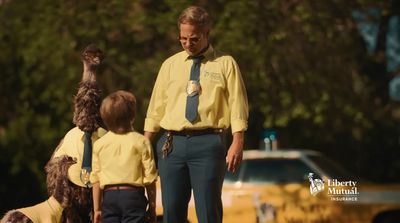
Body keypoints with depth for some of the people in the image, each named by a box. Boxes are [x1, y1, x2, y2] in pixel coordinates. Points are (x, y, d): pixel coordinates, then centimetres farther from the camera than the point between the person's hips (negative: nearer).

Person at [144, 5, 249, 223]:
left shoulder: (225, 64, 5)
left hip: (208, 142, -4)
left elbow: (237, 106, -1)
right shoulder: (170, 65, 15)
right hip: (172, 144, 4)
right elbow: (156, 108, 15)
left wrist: (237, 143, -12)